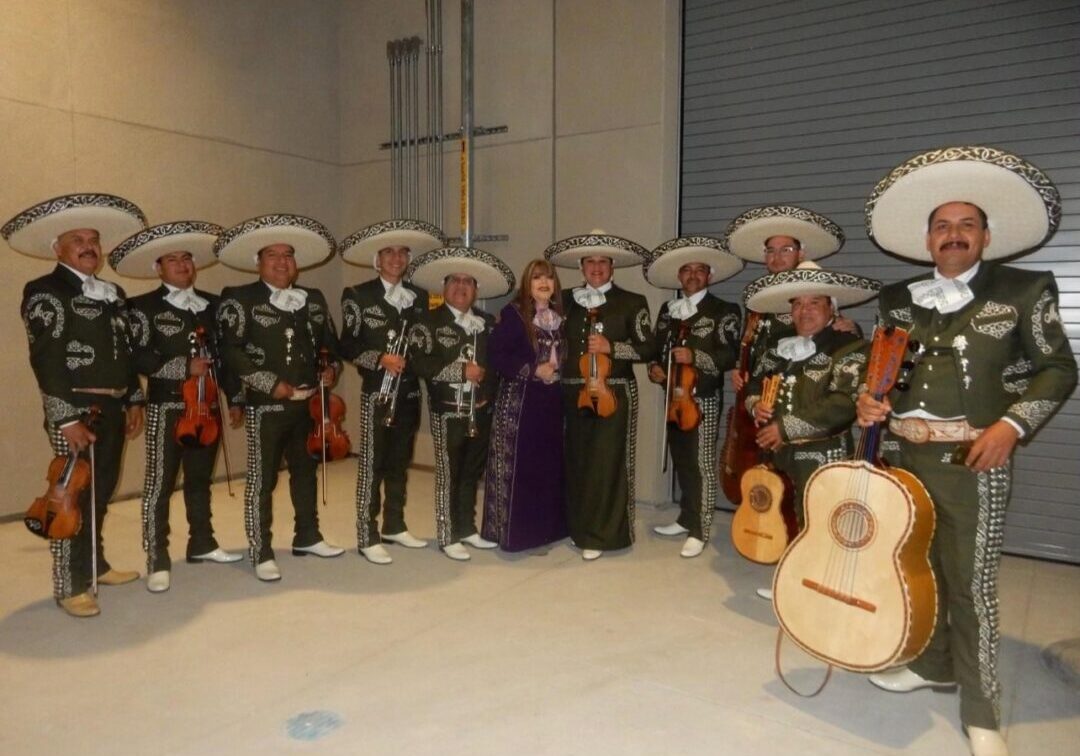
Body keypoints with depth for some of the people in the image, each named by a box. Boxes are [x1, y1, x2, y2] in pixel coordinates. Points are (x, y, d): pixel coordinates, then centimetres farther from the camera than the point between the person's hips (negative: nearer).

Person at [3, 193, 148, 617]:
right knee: (74, 497, -2)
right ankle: (71, 585, 7)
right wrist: (66, 418, -19)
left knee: (101, 494, 15)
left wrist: (134, 400, 12)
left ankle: (95, 565, 29)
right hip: (76, 409, -6)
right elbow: (45, 360, -13)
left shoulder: (113, 294, 16)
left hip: (113, 408, 7)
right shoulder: (44, 292, -5)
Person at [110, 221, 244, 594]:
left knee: (200, 479, 15)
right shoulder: (143, 306, -2)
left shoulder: (211, 304, 12)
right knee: (159, 484, -1)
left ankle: (202, 544, 28)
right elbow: (139, 358, -12)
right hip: (167, 408, -4)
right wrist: (184, 367, -18)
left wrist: (234, 398, 11)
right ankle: (158, 562, 6)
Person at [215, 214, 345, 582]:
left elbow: (329, 342, 19)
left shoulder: (314, 299, 11)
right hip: (266, 406, -5)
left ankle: (307, 537, 32)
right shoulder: (240, 299, -5)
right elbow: (230, 351, -13)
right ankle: (262, 553, 11)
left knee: (306, 471, 17)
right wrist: (270, 383, -18)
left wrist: (330, 369, -1)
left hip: (308, 403, 6)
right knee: (262, 479, 0)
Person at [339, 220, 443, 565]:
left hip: (409, 392, 5)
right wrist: (380, 359, -20)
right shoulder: (358, 296, -3)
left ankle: (395, 527, 26)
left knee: (400, 463, 13)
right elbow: (347, 347, -7)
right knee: (372, 464, -2)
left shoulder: (419, 297, 10)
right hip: (377, 392, -4)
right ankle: (368, 537, 6)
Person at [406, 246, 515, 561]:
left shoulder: (488, 323, 11)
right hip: (448, 411, -5)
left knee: (473, 473, 13)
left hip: (480, 410, 5)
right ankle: (448, 537, 13)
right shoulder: (428, 321, -4)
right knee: (448, 474, 1)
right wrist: (462, 371, -17)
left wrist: (488, 391, 1)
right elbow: (420, 362, -16)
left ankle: (467, 529, 27)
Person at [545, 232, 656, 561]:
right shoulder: (567, 300, 11)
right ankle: (578, 527, 24)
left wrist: (611, 347, -17)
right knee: (576, 460, 9)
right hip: (574, 393, 4)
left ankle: (601, 535, 9)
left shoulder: (631, 302, 0)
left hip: (614, 394, -4)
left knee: (606, 462, -2)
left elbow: (648, 349, -6)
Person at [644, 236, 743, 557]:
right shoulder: (667, 310, 15)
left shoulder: (724, 311, -2)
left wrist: (695, 356, -23)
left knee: (702, 465, -4)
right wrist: (654, 368, -1)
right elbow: (657, 348, 19)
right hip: (674, 396, 6)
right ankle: (686, 519, 27)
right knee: (681, 462, 14)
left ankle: (699, 531, 3)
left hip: (703, 398, -6)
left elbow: (730, 356, -11)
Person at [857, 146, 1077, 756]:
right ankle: (932, 665, 36)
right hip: (905, 454, 4)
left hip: (974, 460, -4)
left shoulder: (1024, 290, 0)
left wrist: (1012, 424, -13)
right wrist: (871, 401, -4)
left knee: (972, 585, -2)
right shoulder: (899, 298, 10)